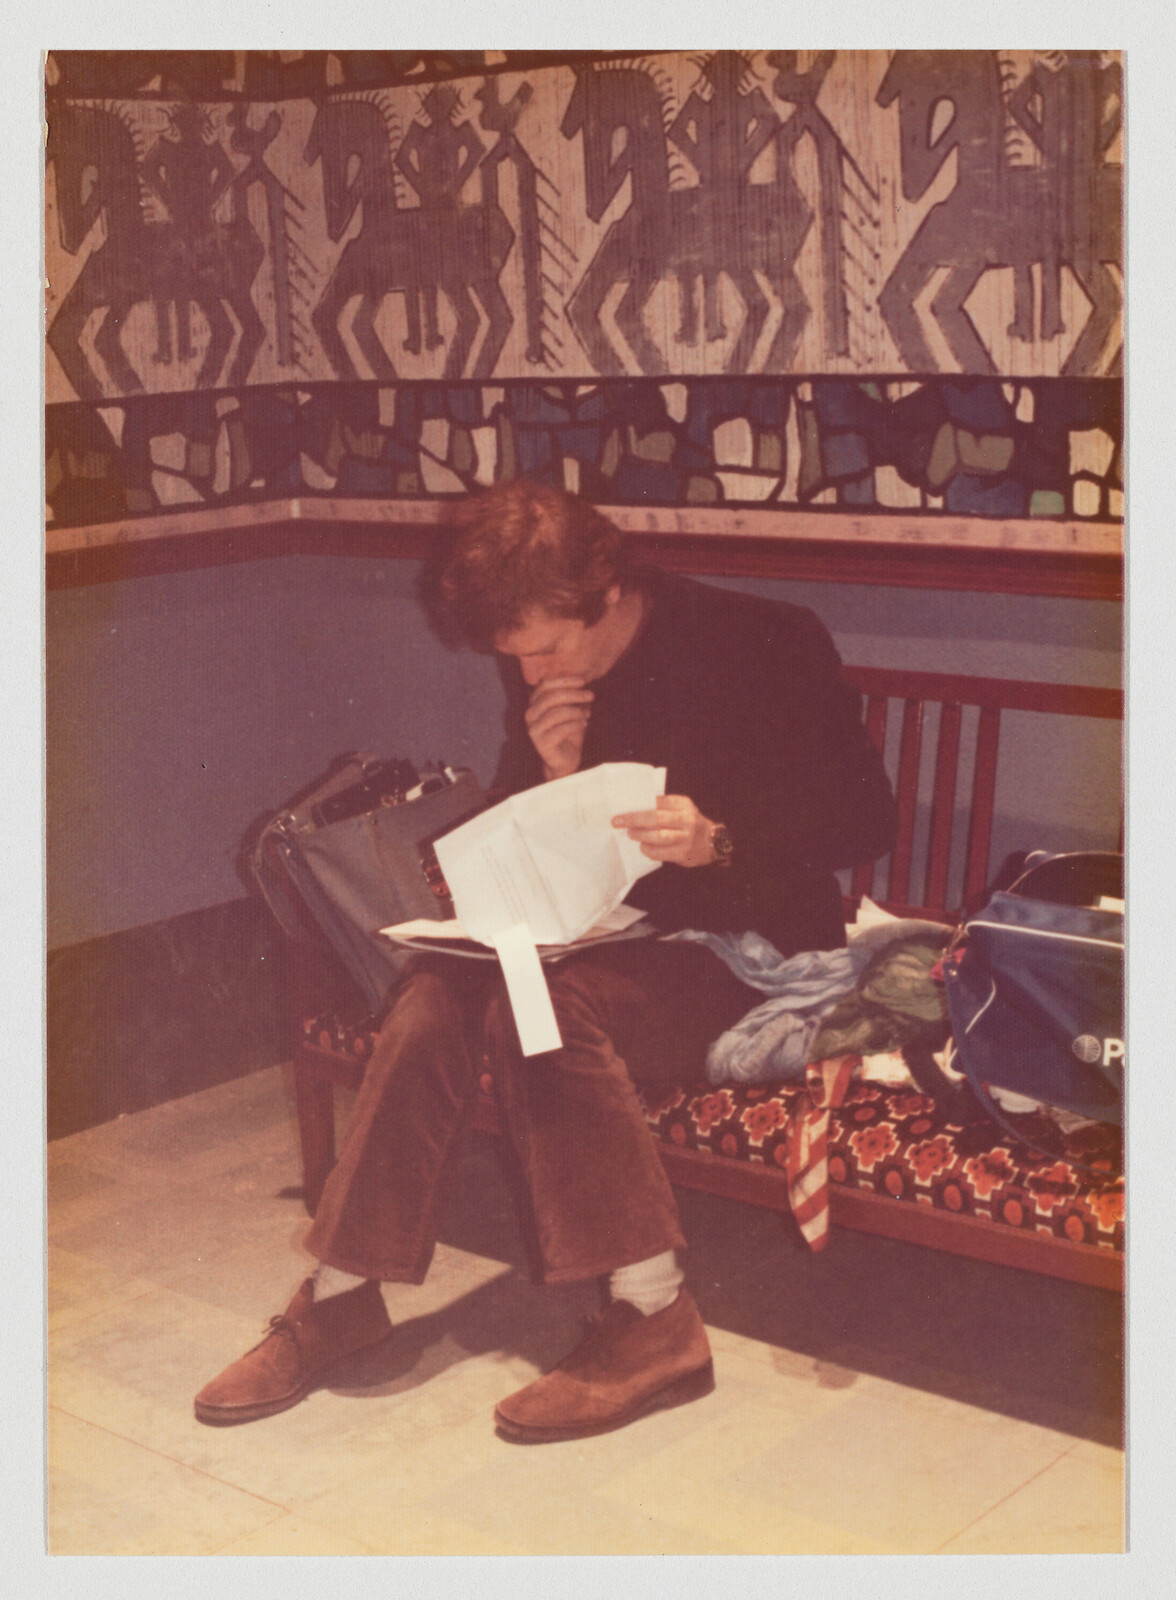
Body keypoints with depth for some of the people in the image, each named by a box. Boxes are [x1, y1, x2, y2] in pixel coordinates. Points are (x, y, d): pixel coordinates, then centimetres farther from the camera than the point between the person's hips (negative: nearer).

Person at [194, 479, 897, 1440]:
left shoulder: (767, 647, -11)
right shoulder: (546, 682, 5)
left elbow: (867, 822, -10)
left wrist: (719, 841, -27)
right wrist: (553, 775, -12)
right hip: (617, 943, 6)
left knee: (539, 1008, -31)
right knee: (442, 993, -22)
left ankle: (657, 1321, -27)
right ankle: (343, 1294, -13)